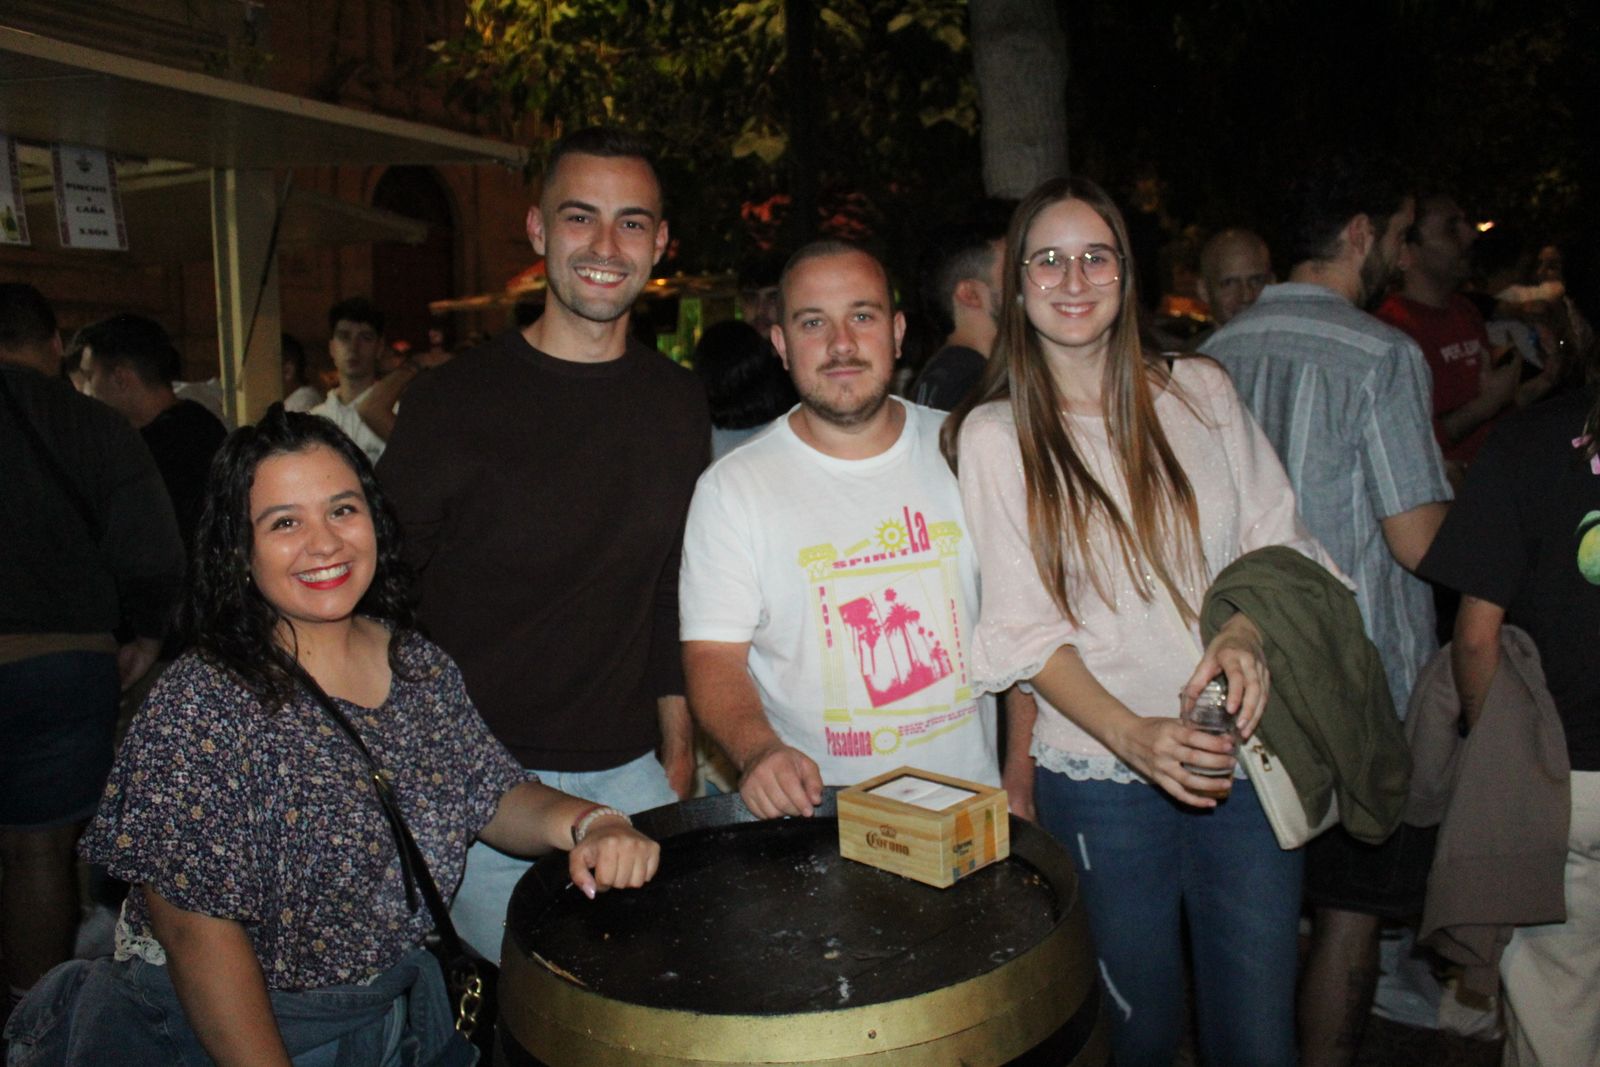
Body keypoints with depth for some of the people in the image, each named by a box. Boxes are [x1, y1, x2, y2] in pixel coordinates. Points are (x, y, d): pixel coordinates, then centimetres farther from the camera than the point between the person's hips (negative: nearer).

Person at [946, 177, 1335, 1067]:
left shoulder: (1200, 391, 5)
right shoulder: (993, 434, -3)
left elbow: (1275, 537, 8)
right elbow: (1025, 629, -6)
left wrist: (1248, 633, -13)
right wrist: (1133, 734, -20)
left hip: (1240, 755, 2)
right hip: (1098, 774, -2)